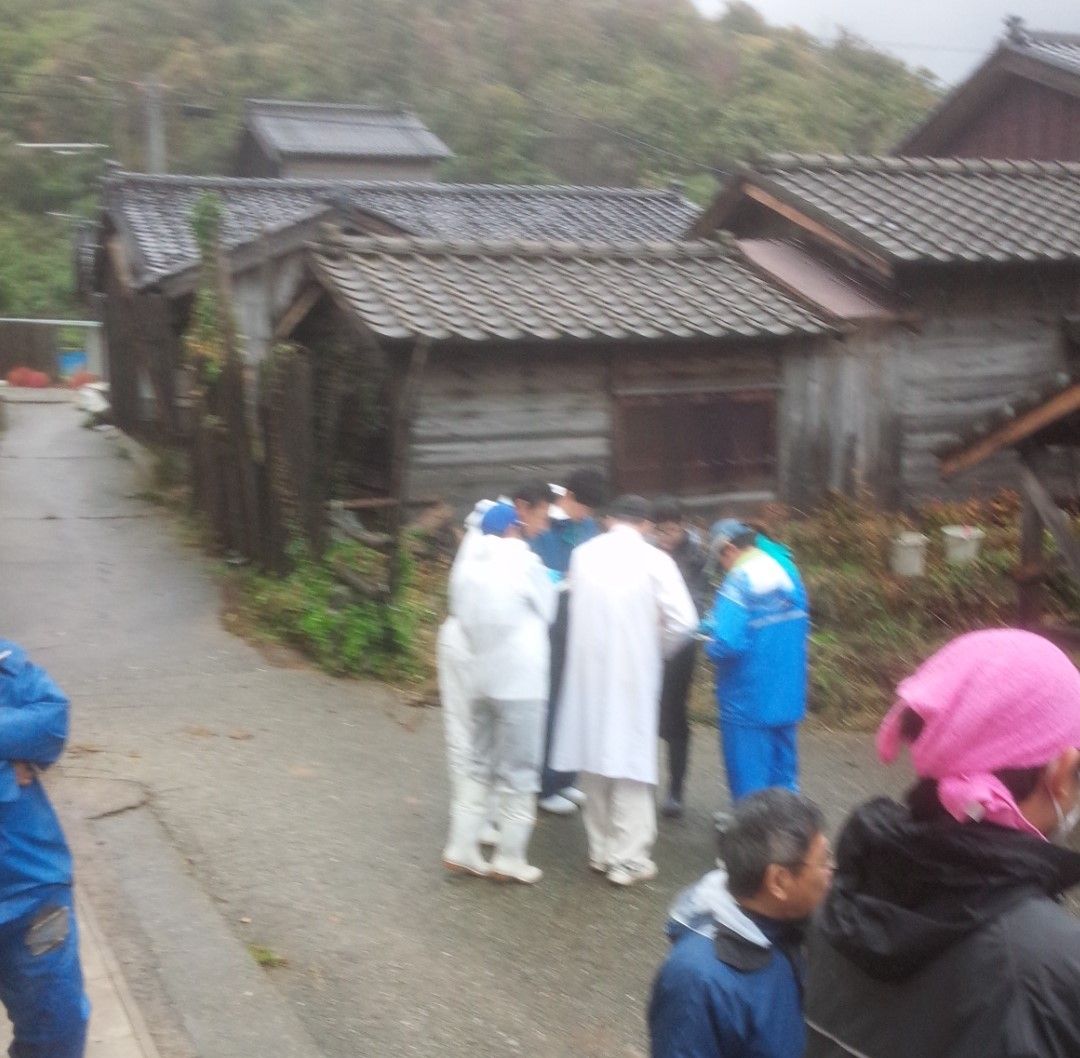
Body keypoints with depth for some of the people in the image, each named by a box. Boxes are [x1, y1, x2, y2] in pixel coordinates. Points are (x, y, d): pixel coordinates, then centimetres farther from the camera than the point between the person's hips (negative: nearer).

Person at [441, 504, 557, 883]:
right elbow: (547, 612, 2)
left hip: (483, 678, 6)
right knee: (518, 771, 3)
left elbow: (462, 615, 9)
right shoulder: (524, 563, -10)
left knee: (481, 766, 16)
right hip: (521, 681, -6)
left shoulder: (466, 567, 7)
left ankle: (461, 848, 16)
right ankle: (509, 858, 8)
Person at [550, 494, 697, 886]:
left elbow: (578, 608, 7)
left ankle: (600, 849, 23)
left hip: (589, 668, 4)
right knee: (631, 759, 3)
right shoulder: (654, 560, -9)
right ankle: (628, 858, 6)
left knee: (594, 755, 13)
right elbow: (683, 620, -12)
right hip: (633, 672, -4)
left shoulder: (582, 554, 2)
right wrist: (658, 649, 4)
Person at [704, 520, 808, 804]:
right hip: (787, 695, 7)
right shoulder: (785, 573, 4)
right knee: (783, 773, 18)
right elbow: (800, 625, 16)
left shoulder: (739, 581, -20)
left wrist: (709, 646, -6)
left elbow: (727, 644, -27)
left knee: (750, 778, 7)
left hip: (749, 699, -7)